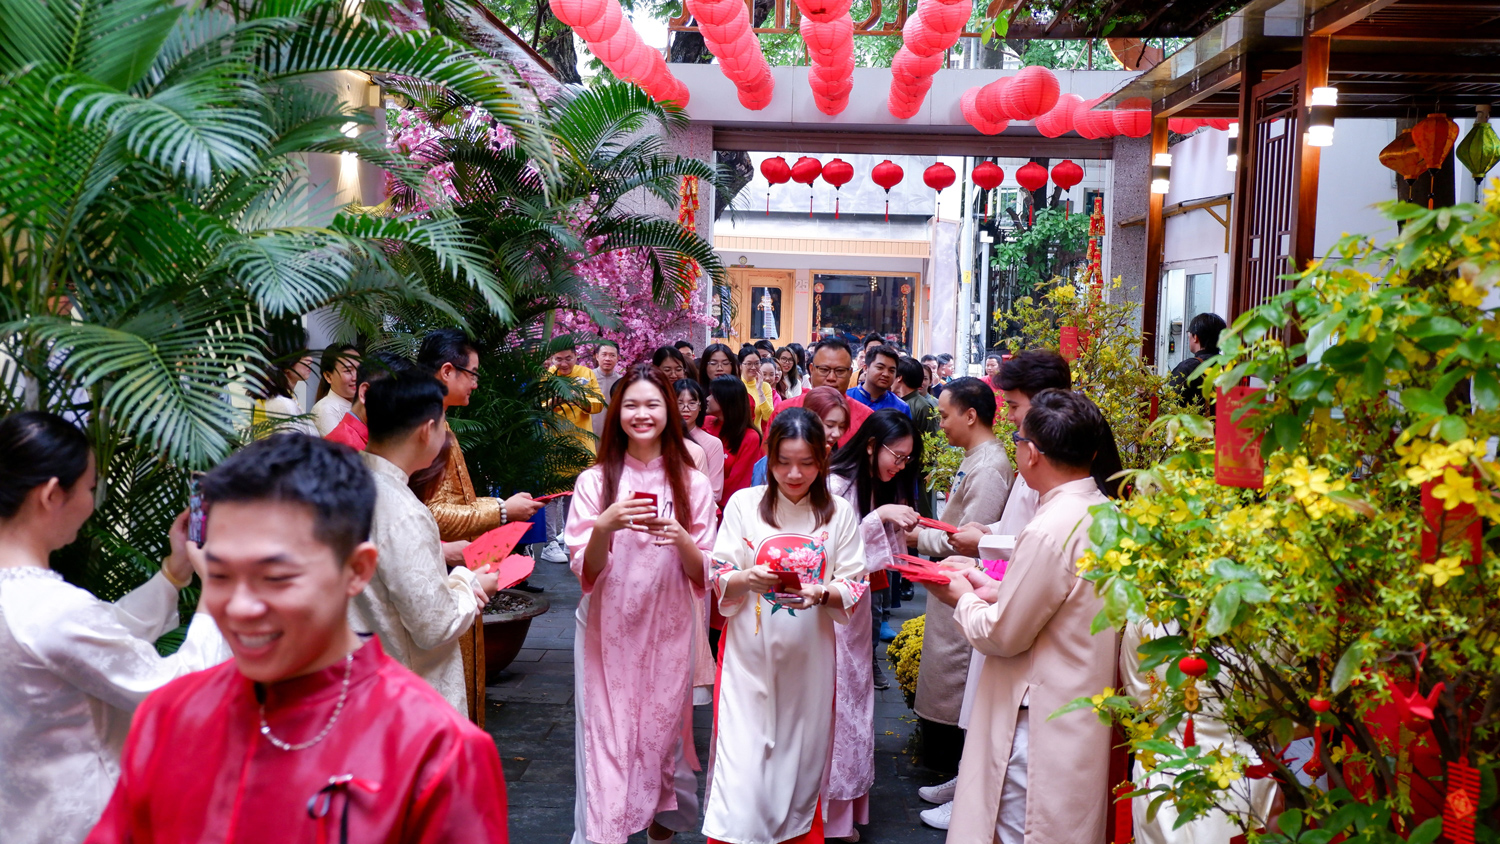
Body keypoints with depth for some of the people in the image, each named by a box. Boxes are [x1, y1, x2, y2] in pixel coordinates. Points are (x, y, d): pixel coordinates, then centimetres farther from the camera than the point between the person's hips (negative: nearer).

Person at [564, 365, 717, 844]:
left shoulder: (693, 485, 1)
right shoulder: (595, 482, -2)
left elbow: (704, 574, 0)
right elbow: (585, 572, -4)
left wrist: (679, 538, -20)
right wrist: (604, 526, -23)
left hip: (669, 630, 1)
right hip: (608, 631, -1)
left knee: (663, 735, 11)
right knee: (606, 739, -2)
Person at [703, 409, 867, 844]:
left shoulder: (839, 513, 2)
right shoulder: (743, 503, 0)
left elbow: (854, 585, 1)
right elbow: (718, 577, -1)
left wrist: (822, 592, -19)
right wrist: (747, 580, -22)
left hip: (809, 658, 1)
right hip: (749, 655, -1)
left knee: (801, 758, 10)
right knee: (742, 764, -4)